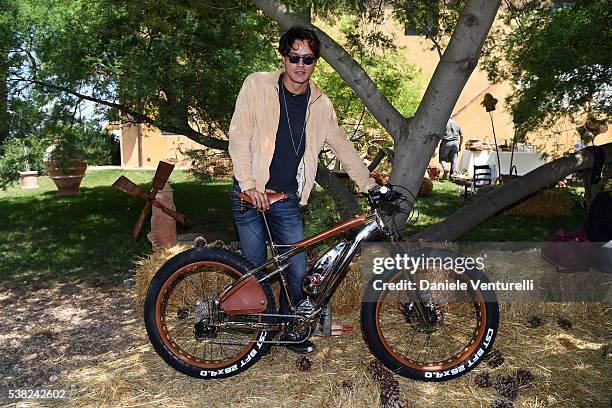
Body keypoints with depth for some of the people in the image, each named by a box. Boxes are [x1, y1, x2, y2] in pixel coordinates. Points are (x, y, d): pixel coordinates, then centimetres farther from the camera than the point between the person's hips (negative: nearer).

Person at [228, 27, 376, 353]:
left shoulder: (320, 103, 6)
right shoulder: (257, 85, -3)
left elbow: (343, 147, 14)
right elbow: (238, 135, -8)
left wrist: (369, 186, 11)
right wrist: (249, 185, -16)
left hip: (288, 199, 3)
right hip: (251, 192, -2)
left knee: (297, 270, 2)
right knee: (255, 268, 3)